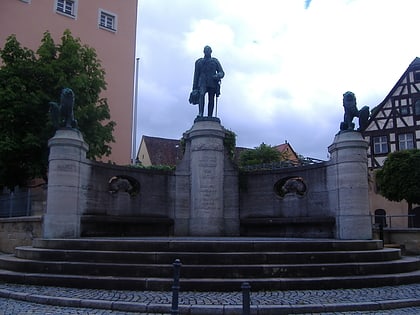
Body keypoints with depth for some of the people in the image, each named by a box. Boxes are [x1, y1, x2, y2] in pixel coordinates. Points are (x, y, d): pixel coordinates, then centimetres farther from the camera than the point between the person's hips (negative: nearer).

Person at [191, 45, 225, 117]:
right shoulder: (199, 62, 19)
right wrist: (194, 88, 9)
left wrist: (218, 75, -13)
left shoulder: (215, 61, 19)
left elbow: (222, 73, 12)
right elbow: (196, 75, 17)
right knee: (202, 94, -27)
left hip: (212, 83, 1)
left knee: (211, 100, -6)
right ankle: (200, 114, -39)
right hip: (203, 82, -1)